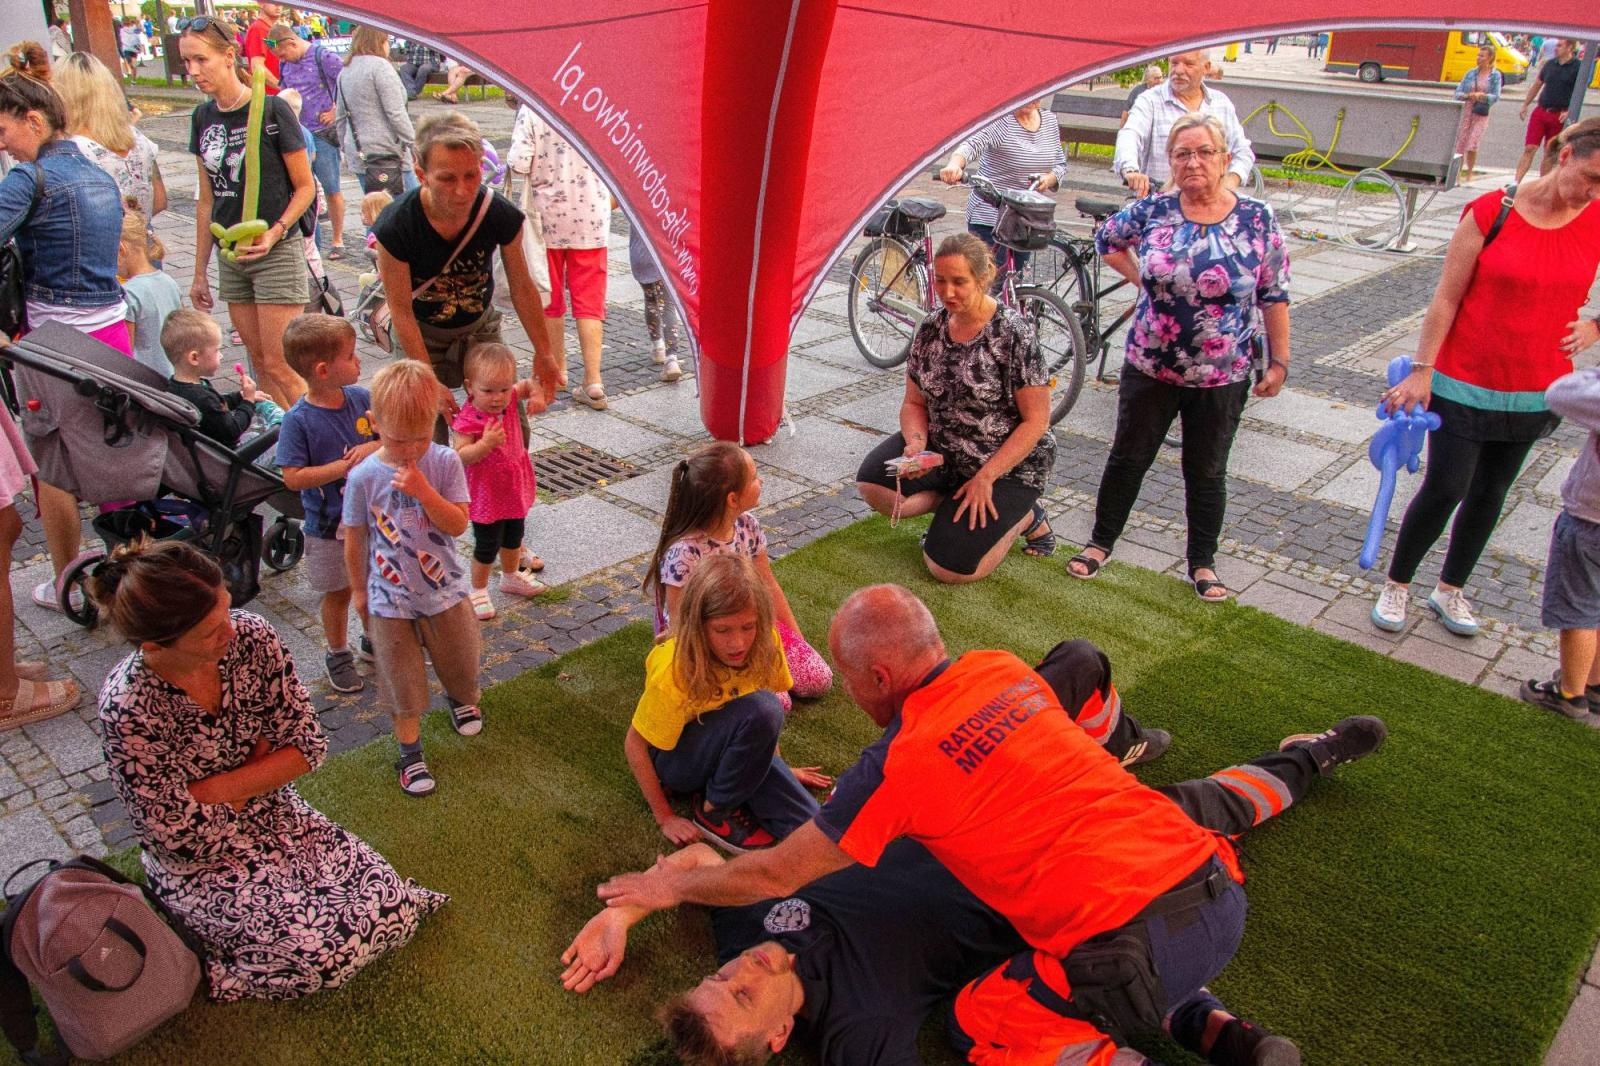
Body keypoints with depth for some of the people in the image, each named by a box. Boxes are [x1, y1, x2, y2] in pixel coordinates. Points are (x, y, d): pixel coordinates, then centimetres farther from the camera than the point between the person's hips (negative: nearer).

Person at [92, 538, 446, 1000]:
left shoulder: (252, 636, -15)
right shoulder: (128, 709, -27)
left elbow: (308, 745, -9)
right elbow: (180, 833, -18)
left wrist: (217, 788, -18)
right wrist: (259, 770, -10)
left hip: (280, 815, 4)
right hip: (198, 859, -4)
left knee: (393, 911, -13)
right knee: (323, 951, -22)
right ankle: (210, 961, 5)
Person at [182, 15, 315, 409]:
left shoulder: (271, 111, -10)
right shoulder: (203, 118, 8)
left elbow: (305, 187, -6)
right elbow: (207, 201, 13)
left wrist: (275, 232, -20)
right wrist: (200, 271, 14)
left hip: (277, 254, -6)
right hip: (230, 258, 6)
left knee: (279, 365, -8)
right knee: (258, 361, 9)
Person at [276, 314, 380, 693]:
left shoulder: (361, 399, -8)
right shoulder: (298, 420, -21)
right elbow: (293, 477, -22)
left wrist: (375, 447, -19)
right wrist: (346, 465, -25)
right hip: (329, 525, -4)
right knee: (338, 592, 14)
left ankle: (373, 640, 44)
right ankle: (338, 654, 36)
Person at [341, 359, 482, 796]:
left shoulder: (445, 462, -14)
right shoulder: (363, 477, -15)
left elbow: (458, 524, -17)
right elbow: (354, 539, -3)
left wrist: (422, 490, -30)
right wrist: (358, 589, 7)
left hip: (444, 589, 2)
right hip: (390, 599, -1)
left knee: (459, 658, 22)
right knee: (402, 679, 10)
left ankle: (462, 699, 55)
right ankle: (410, 752, 27)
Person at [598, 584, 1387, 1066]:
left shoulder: (897, 764, -15)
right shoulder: (1001, 669, 3)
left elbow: (775, 875, -3)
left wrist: (673, 885, 13)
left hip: (1134, 943, -7)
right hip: (1219, 889, 8)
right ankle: (1315, 754, 50)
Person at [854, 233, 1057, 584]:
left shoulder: (1013, 333, -19)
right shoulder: (930, 329, -2)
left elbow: (1036, 420, -17)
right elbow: (914, 403, 6)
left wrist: (985, 477, -21)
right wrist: (916, 443, -16)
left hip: (1008, 463, -5)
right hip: (944, 452, 6)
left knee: (947, 568, -16)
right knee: (872, 484, -20)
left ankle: (1023, 515, 10)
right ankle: (954, 504, 5)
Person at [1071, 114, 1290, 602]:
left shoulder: (1257, 219, -6)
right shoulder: (1153, 210, -4)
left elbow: (1274, 297, -1)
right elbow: (1107, 239, 15)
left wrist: (1278, 361, -2)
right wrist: (1139, 277, 4)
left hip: (1221, 378, -1)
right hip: (1150, 368, 1)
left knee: (1207, 472, 11)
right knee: (1127, 459, 12)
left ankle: (1202, 563, 27)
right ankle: (1100, 543, 29)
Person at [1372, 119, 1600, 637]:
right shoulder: (1492, 212, -13)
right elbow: (1447, 297, -9)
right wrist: (1421, 370, -9)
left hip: (1535, 392, 4)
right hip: (1465, 385, -4)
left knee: (1490, 493, 14)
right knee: (1444, 489, 0)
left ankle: (1450, 590, 31)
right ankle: (1396, 585, 20)